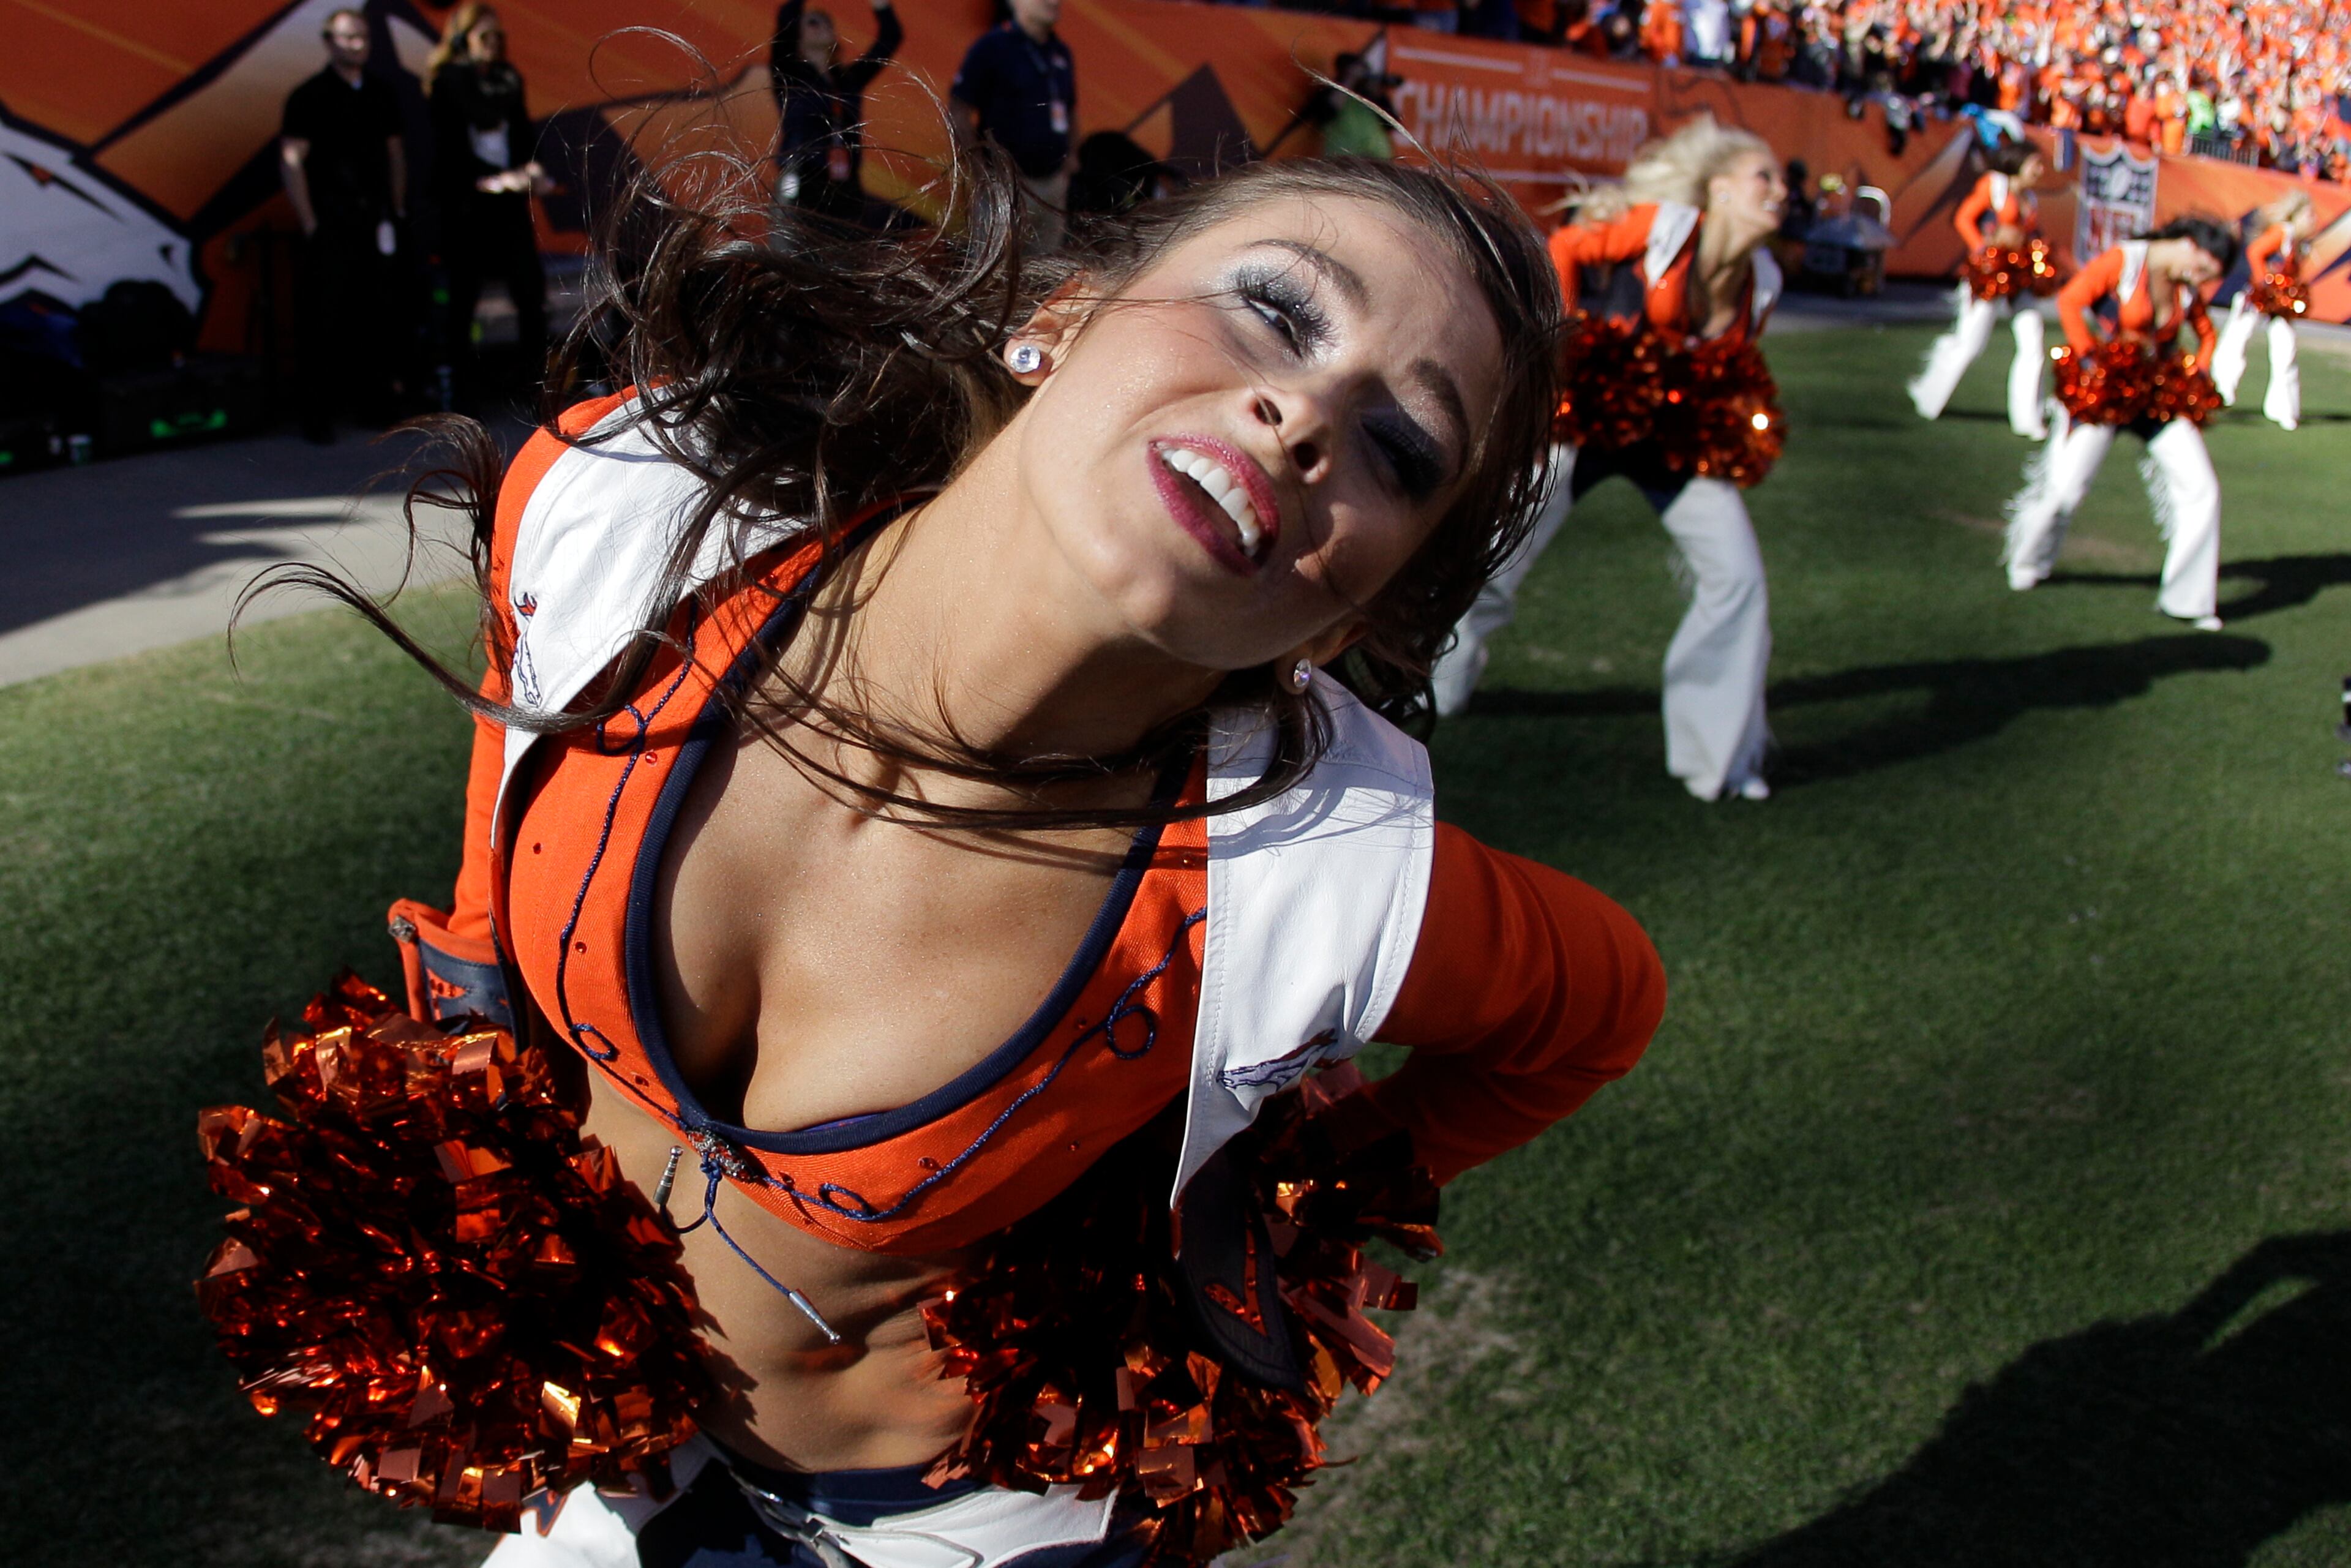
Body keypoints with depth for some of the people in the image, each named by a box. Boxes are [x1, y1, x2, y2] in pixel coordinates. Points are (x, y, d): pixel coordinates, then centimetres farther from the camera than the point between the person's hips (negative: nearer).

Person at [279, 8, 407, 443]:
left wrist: (397, 211, 13)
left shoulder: (381, 94, 13)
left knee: (378, 317, 7)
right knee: (324, 319, -4)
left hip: (374, 222, 5)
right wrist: (309, 225, -11)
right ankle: (318, 416, 1)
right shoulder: (310, 96, -3)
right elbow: (291, 161, -6)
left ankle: (377, 404, 18)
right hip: (330, 224, -5)